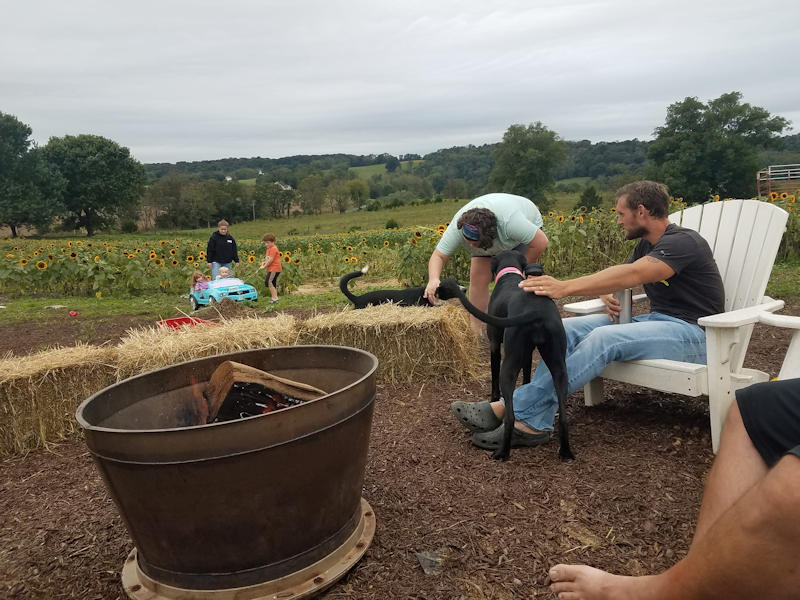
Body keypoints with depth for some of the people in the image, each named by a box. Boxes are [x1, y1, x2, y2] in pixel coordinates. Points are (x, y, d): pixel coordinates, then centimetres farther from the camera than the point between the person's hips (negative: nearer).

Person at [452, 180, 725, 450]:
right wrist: (607, 295, -9)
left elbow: (631, 275, -30)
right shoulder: (646, 245, 17)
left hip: (691, 331, -8)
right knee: (569, 329, -12)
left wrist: (565, 287, -39)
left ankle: (524, 415, -31)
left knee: (603, 337, -33)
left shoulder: (683, 241, -14)